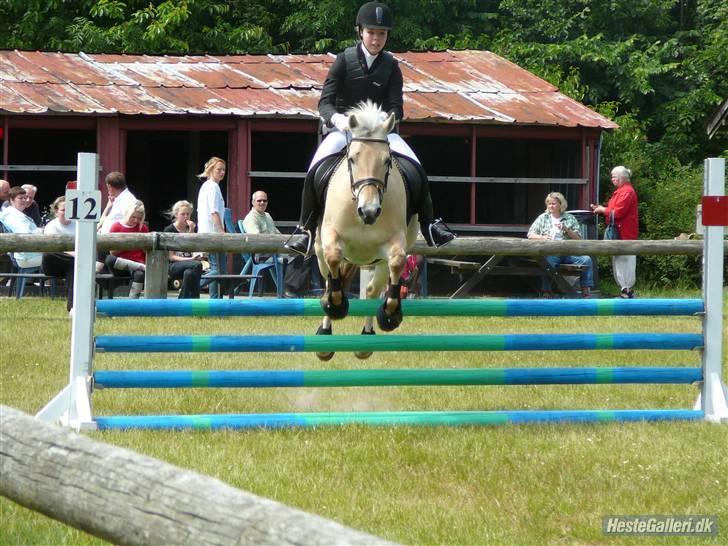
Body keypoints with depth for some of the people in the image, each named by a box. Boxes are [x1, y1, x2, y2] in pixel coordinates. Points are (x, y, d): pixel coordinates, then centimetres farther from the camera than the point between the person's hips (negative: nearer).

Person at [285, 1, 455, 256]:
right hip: (344, 128, -2)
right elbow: (325, 101, -7)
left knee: (417, 169, -19)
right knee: (314, 171, -27)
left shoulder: (390, 66, 3)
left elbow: (396, 107, -3)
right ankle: (306, 228, -15)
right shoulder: (345, 60, -2)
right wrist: (336, 118, -30)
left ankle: (428, 225, -5)